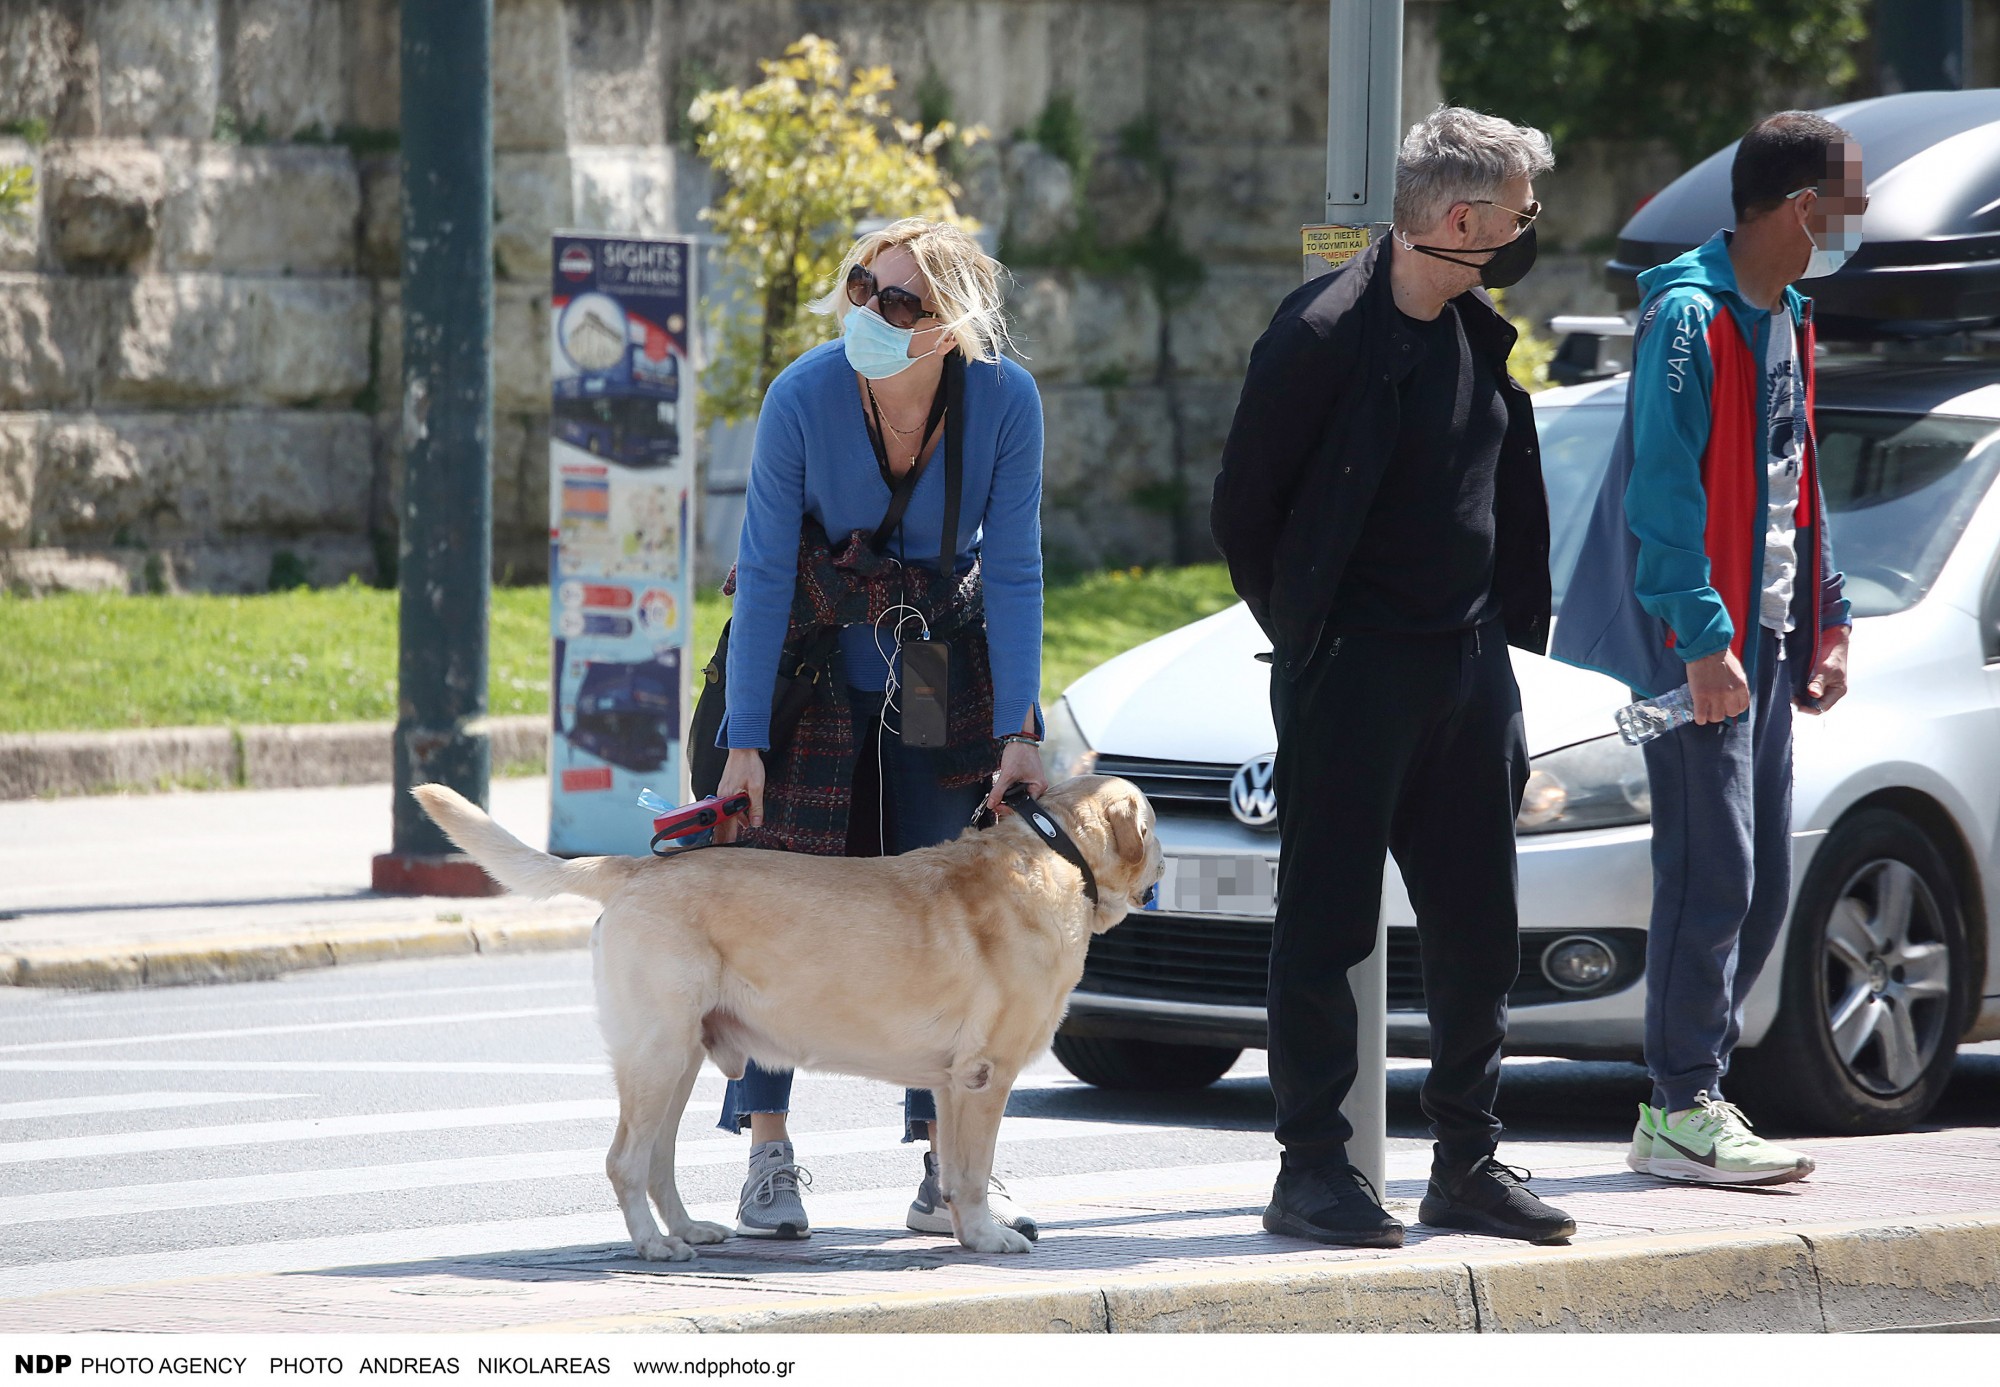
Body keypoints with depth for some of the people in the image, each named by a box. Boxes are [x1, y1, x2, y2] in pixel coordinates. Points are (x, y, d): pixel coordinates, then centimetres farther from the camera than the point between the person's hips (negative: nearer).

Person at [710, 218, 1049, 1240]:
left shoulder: (1006, 401, -19)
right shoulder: (805, 397, -22)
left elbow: (1013, 573, -12)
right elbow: (765, 572, -16)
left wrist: (1019, 733, -16)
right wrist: (743, 740, -18)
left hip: (947, 666, 1)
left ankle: (949, 1170, 4)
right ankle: (769, 1157, -1)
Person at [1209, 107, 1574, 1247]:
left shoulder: (1485, 339, 10)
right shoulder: (1326, 332, -13)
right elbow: (1245, 506, -7)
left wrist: (1511, 638, 14)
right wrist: (1306, 638, 0)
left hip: (1470, 672, 7)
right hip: (1353, 675, -7)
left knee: (1480, 929, 9)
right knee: (1327, 928, -2)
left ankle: (1470, 1162, 17)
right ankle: (1314, 1172, 2)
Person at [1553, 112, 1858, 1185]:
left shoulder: (1785, 319, 16)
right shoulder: (1689, 315, -13)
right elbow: (1664, 491, -18)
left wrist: (1824, 624, 18)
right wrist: (1703, 639, -22)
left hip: (1761, 641, 9)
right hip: (1698, 644, -9)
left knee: (1760, 886, 9)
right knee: (1711, 877, -9)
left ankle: (1689, 1099, 15)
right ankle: (1683, 1116, -5)